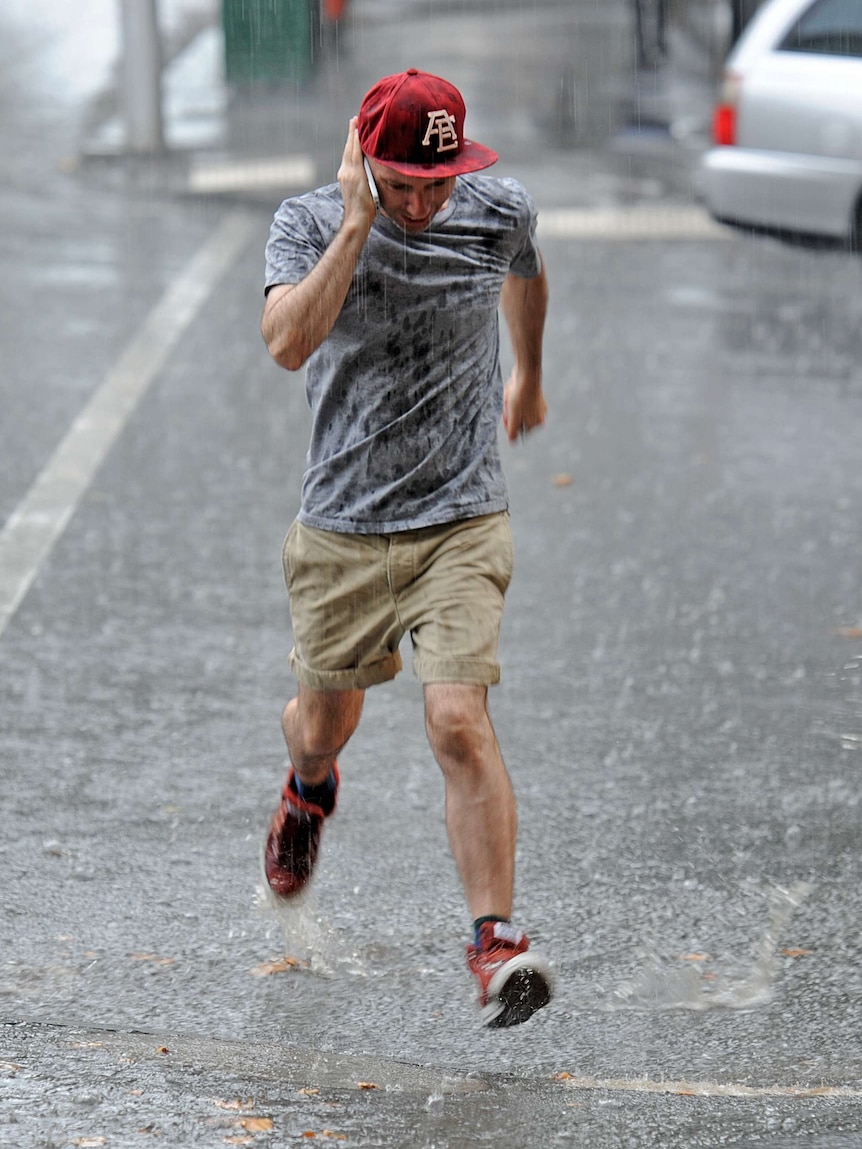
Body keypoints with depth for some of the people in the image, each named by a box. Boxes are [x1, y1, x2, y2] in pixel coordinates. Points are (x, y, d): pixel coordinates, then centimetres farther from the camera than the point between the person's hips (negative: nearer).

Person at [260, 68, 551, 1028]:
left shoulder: (498, 212, -5)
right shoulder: (310, 223, -11)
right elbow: (287, 344, -29)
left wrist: (528, 379, 35)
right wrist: (356, 228, -32)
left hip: (461, 524, -1)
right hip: (341, 529, 1)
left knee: (459, 721, -17)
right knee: (322, 725, 18)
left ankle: (496, 945, -15)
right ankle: (309, 792, 55)